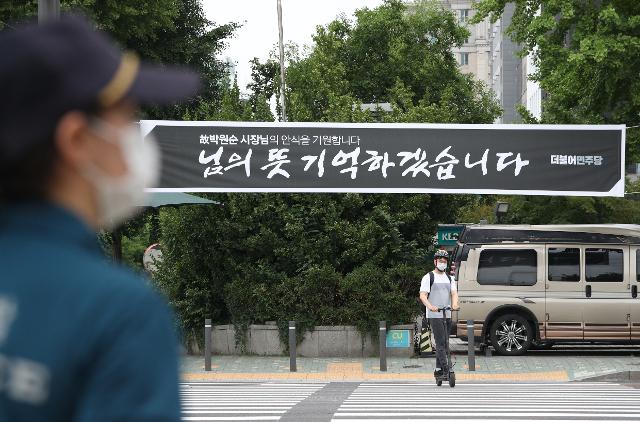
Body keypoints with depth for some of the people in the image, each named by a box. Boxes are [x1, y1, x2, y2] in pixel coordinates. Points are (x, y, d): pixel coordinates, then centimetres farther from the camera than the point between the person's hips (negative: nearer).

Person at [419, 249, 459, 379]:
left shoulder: (449, 278, 16)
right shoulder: (428, 277, 0)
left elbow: (454, 293, 2)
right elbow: (423, 295, -10)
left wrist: (454, 304, -21)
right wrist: (430, 306, -29)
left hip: (447, 315, 6)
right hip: (434, 315, -6)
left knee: (443, 343, 8)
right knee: (441, 342, -13)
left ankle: (438, 369, 14)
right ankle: (445, 368, -18)